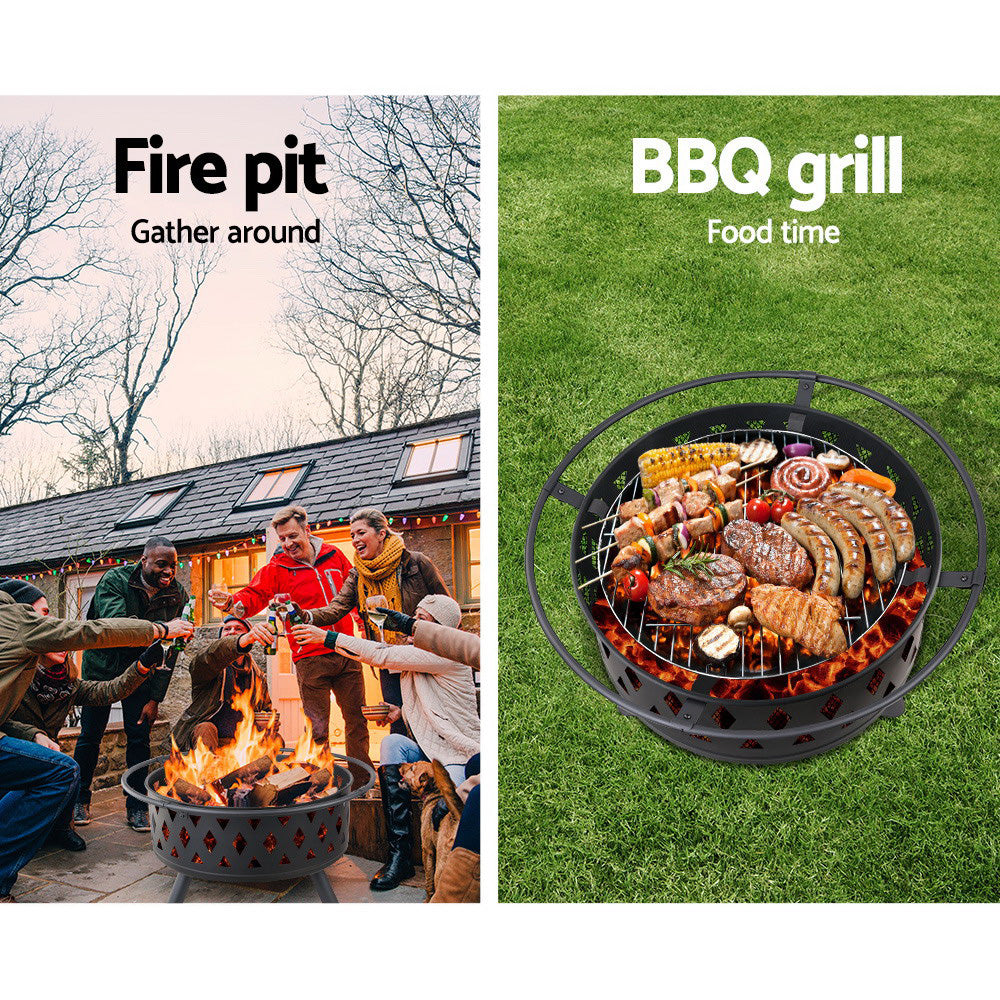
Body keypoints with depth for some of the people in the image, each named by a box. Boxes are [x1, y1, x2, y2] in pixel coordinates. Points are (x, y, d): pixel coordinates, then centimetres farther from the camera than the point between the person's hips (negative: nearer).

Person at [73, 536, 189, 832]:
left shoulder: (177, 595, -12)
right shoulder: (115, 580, -21)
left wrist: (155, 698, -13)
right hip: (102, 667, -2)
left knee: (139, 738, -2)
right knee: (90, 736, 3)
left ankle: (136, 807, 8)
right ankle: (80, 800, 22)